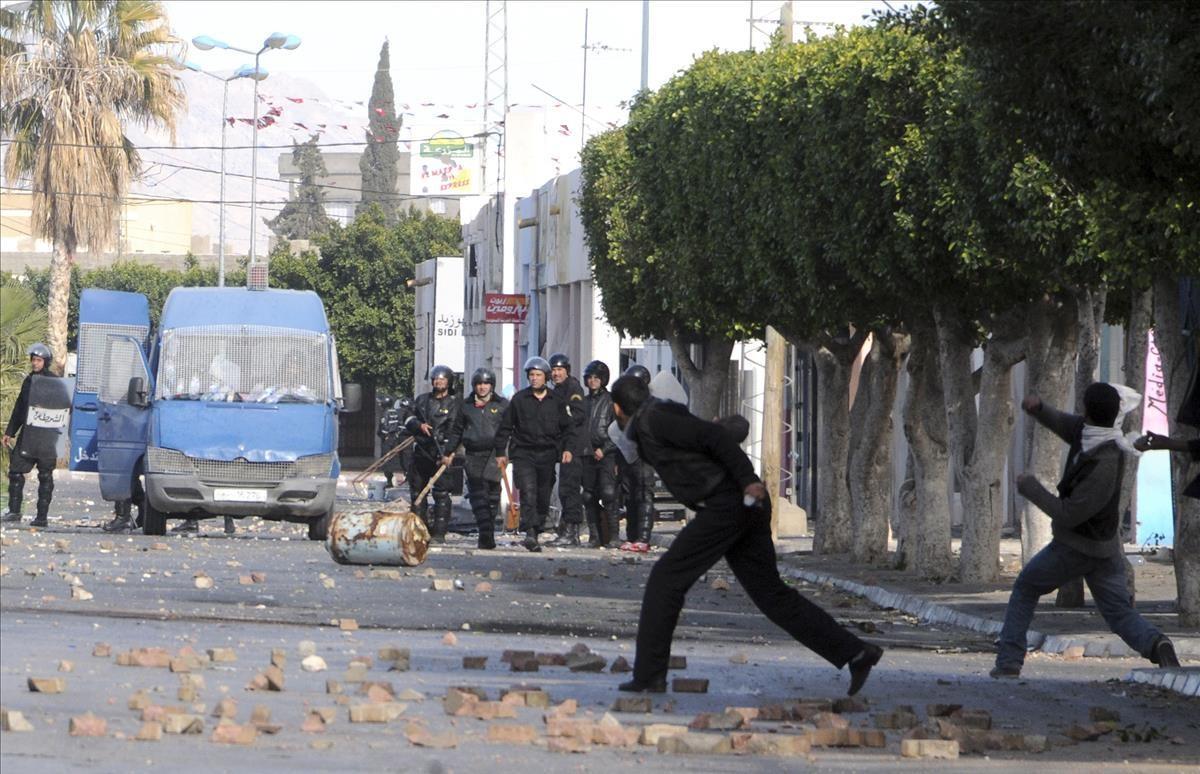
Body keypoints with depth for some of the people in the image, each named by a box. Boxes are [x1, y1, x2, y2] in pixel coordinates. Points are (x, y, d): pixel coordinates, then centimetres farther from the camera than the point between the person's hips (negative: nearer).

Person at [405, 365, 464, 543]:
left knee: (441, 493, -10)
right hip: (422, 451, 5)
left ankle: (439, 532, -10)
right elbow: (408, 419, 18)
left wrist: (448, 453, -16)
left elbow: (456, 432, -6)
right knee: (418, 491, 8)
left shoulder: (455, 403, 1)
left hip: (442, 453, -5)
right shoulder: (422, 400, 16)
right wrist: (419, 425, -5)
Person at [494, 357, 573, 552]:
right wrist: (501, 452, 5)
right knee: (528, 492, -18)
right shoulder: (519, 399, 4)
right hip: (523, 453, -3)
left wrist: (567, 448, -1)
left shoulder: (556, 401, 8)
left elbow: (567, 427, 14)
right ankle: (530, 534, -28)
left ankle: (536, 532, 19)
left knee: (543, 498, 6)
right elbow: (505, 426, 8)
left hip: (547, 455, 3)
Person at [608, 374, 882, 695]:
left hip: (725, 507, -10)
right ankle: (856, 653, 7)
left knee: (666, 580, -4)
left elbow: (713, 436, -17)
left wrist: (747, 480, -21)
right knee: (771, 593, 10)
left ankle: (649, 675, -3)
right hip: (744, 507, 10)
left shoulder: (653, 420, -7)